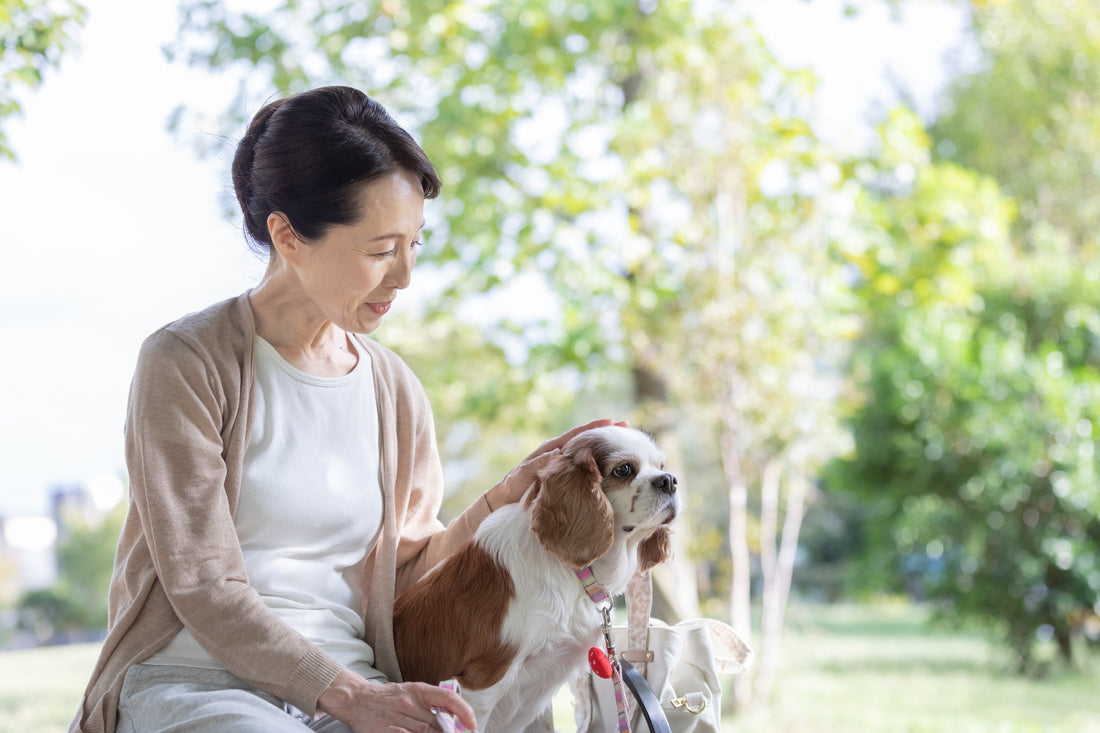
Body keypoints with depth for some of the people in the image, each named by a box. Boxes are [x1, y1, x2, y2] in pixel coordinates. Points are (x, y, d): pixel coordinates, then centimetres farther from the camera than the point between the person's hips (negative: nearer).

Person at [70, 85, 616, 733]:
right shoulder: (188, 363, -5)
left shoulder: (394, 390, 12)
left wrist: (505, 498, 0)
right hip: (198, 680, -5)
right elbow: (203, 588, -12)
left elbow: (405, 575, 14)